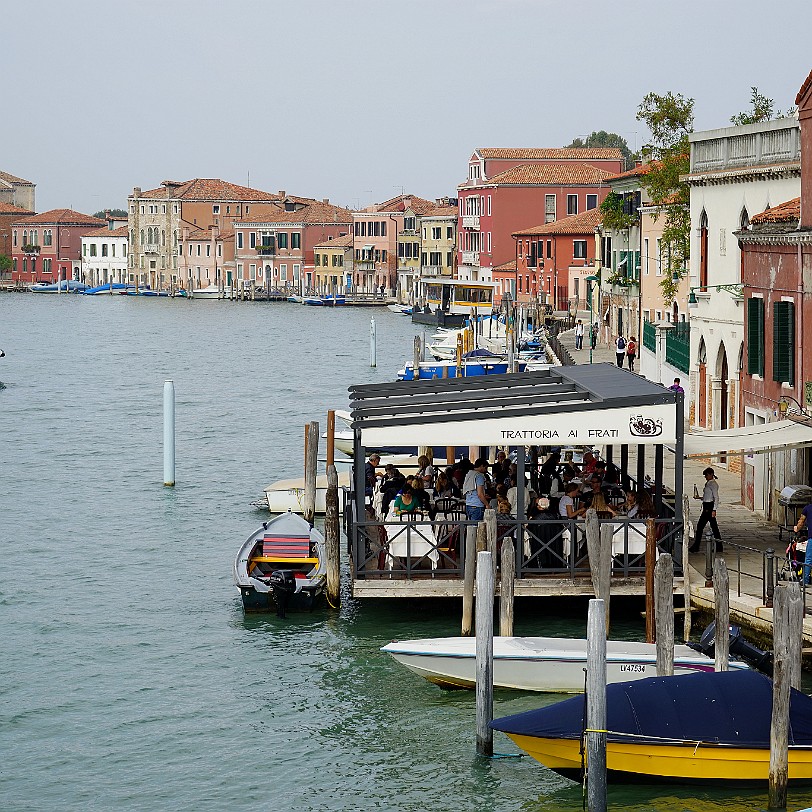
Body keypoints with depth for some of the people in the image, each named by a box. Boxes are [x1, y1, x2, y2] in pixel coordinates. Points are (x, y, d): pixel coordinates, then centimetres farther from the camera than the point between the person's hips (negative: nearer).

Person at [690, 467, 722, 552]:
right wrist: (699, 497, 11)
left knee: (700, 526, -6)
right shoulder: (708, 483, 16)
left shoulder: (713, 484, -13)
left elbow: (716, 498, -18)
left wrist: (714, 510, -23)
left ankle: (695, 547, -1)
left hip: (709, 507, -10)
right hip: (706, 506, 10)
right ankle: (718, 547, 11)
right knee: (714, 527, 9)